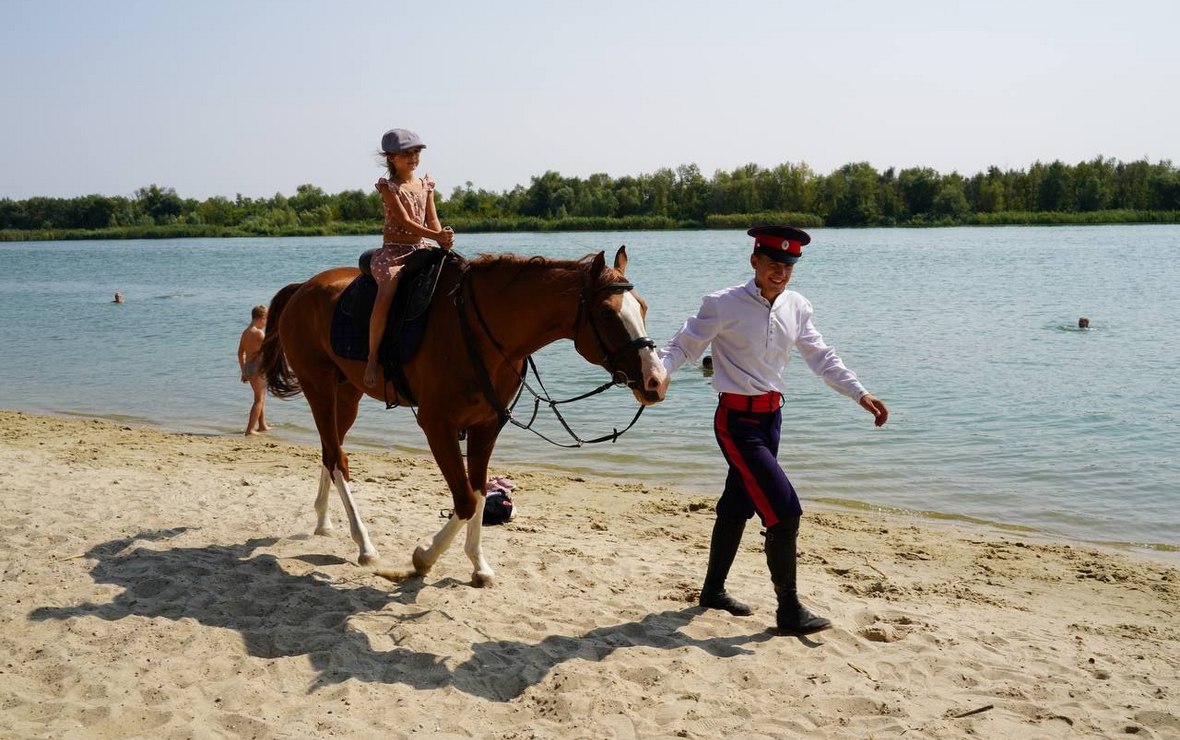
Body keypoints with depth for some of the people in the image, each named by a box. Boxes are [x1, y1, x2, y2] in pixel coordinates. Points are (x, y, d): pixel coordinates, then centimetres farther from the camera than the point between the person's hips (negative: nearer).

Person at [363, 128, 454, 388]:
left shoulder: (426, 185, 13)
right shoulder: (388, 186, -4)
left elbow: (432, 219, 7)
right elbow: (405, 221, -15)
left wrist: (444, 241, -13)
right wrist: (437, 236, -27)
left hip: (421, 250, 6)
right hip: (393, 251, -6)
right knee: (385, 296, -28)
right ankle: (372, 357, -19)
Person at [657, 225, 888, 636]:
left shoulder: (797, 307, 4)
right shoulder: (723, 305, -14)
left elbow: (820, 357, 12)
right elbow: (682, 345, -12)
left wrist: (860, 393, 6)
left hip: (771, 417, 7)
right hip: (738, 420, -7)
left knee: (737, 507, 18)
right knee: (785, 511, -11)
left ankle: (713, 590, 36)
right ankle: (789, 612, 2)